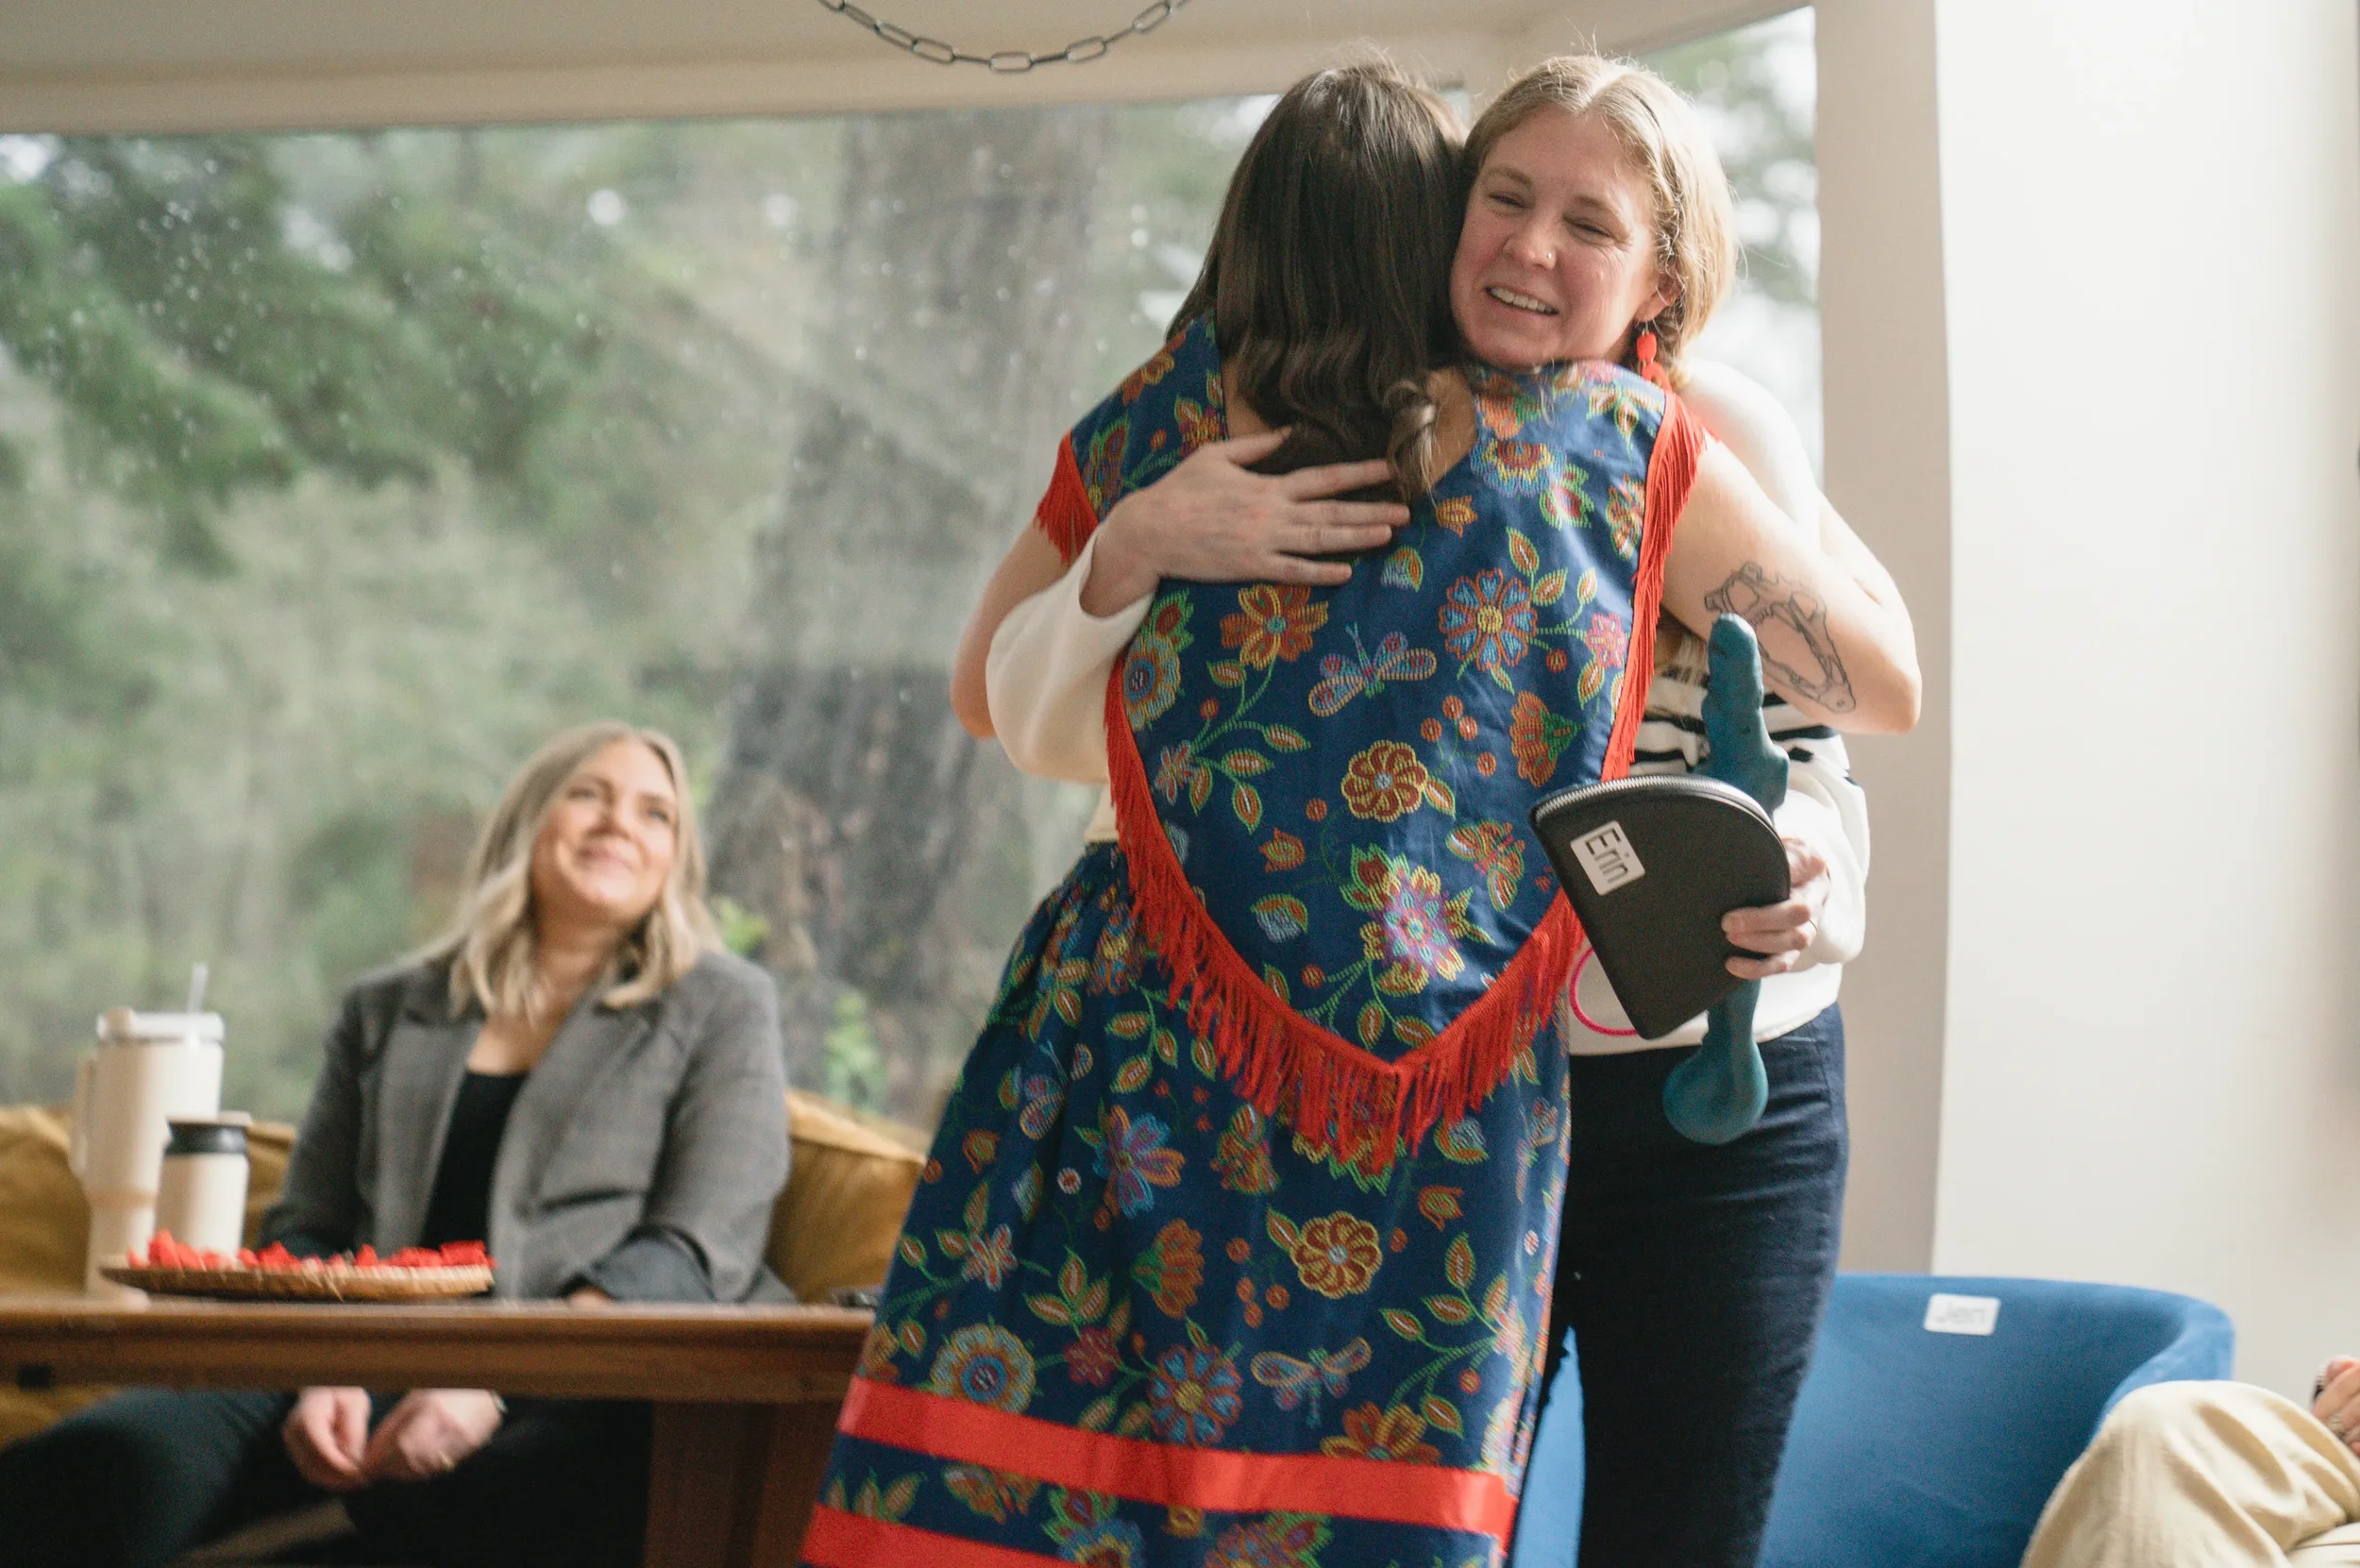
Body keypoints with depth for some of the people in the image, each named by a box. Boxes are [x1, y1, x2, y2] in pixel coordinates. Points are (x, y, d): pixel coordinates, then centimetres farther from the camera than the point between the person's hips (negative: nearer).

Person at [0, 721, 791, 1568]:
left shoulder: (721, 1006, 13)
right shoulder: (386, 1009, 24)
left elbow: (699, 1255, 0)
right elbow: (304, 1230, 19)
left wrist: (495, 1381, -14)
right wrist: (323, 1372, -5)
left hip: (571, 1396, -3)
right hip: (372, 1375, 3)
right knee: (80, 1464, -27)